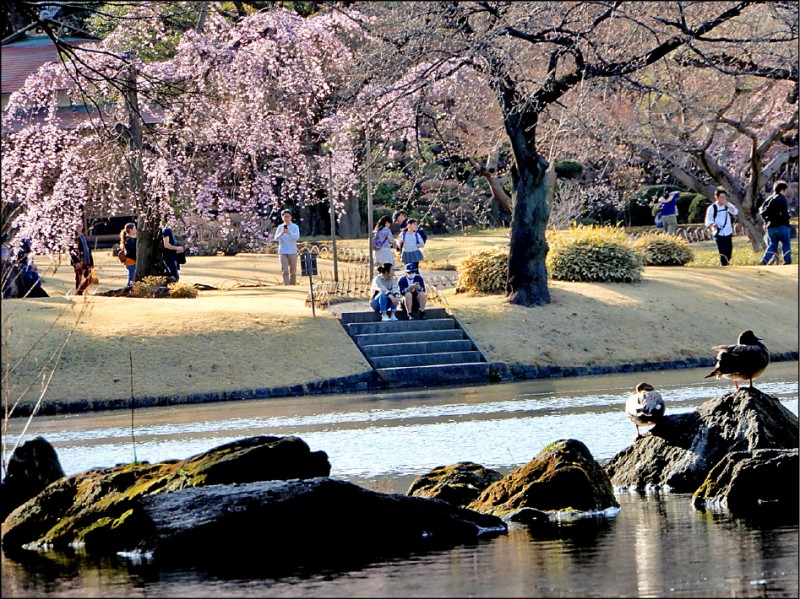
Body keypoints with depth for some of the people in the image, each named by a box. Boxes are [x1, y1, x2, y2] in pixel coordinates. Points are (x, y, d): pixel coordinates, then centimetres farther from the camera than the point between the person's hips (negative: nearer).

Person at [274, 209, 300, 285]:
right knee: (285, 271, -11)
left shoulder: (295, 227, 3)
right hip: (283, 252, 0)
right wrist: (281, 233, -29)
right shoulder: (280, 227, 5)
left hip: (292, 252, 0)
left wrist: (289, 233, -33)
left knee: (293, 271, 5)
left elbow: (297, 237, -14)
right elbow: (276, 238, -7)